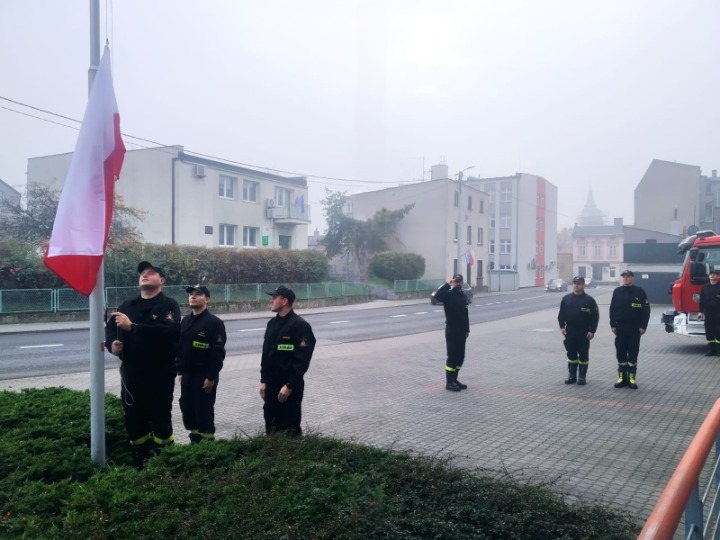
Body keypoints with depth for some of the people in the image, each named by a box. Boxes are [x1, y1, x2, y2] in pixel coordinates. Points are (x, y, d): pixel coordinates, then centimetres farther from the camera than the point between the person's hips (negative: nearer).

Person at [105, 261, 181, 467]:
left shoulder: (168, 305, -6)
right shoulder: (127, 305, 13)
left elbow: (169, 330, -24)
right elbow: (110, 327, 13)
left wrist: (132, 326, -29)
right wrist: (112, 344, -10)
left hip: (160, 372, -5)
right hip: (131, 372, 5)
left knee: (160, 417, 0)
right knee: (133, 418, 12)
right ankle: (139, 462, 28)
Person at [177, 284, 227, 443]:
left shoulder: (214, 322, -13)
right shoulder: (185, 321, 10)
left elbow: (218, 353, -17)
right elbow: (180, 347, 15)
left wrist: (211, 377, -19)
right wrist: (180, 371, 12)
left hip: (204, 376, -7)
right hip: (187, 375, 7)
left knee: (204, 411, -1)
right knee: (187, 409, 13)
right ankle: (195, 439, 28)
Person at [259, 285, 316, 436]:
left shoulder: (299, 325, -14)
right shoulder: (272, 323, 9)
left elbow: (302, 360, -17)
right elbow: (266, 354, 14)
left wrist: (289, 386, -19)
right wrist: (263, 381, 11)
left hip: (290, 387, -7)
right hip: (271, 385, 7)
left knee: (290, 430, 3)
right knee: (271, 429, 15)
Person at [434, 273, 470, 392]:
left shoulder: (463, 295, 11)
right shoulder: (448, 294, -10)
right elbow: (437, 295, -33)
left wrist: (467, 329, 15)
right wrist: (447, 284, -25)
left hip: (461, 330, 7)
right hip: (451, 330, -7)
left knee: (460, 356, 11)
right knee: (452, 356, -4)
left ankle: (454, 379, 22)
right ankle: (449, 382, 4)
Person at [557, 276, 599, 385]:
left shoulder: (589, 300, -3)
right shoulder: (566, 298, 6)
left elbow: (595, 316, -4)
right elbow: (561, 314, 10)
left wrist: (592, 330, -10)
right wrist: (562, 326, -1)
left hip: (584, 333, -3)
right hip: (570, 331, 3)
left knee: (583, 354, 3)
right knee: (571, 354, 9)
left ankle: (582, 376, 13)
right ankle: (572, 375, 18)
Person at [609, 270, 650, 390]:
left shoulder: (639, 292, -1)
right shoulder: (617, 292, 6)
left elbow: (646, 310, -2)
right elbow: (612, 309, 8)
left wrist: (643, 326, -8)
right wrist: (613, 325, 2)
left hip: (635, 328, -2)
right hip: (620, 327, 2)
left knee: (633, 353, 3)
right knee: (620, 353, 5)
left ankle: (631, 378, 11)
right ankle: (622, 377, 12)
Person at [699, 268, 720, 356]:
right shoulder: (705, 287, 8)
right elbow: (702, 300, 10)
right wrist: (701, 311, 6)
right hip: (708, 313, 3)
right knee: (709, 331, 5)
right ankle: (711, 349, 12)